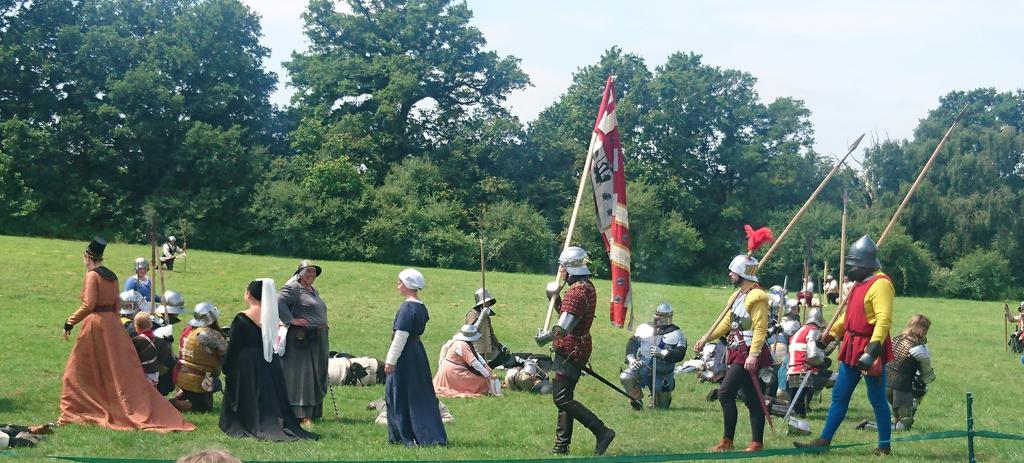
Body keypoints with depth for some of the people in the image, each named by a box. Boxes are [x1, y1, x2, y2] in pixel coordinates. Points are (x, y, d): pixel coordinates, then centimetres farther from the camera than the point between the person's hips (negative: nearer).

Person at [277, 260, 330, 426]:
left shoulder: (314, 290, 19)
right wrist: (291, 320, -23)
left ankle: (314, 411, 16)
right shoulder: (293, 288, -8)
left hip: (317, 340, 9)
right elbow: (279, 302, -22)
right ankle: (303, 415, -10)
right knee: (302, 375, -9)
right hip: (301, 339, -9)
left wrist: (323, 326, 18)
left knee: (316, 376, 10)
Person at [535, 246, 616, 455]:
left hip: (570, 350, -10)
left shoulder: (577, 291, -20)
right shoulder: (587, 286, 12)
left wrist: (543, 338, -8)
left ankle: (602, 432, -13)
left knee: (561, 398, -11)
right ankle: (562, 445, 18)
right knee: (564, 397, 14)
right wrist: (555, 298, 13)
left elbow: (563, 327, -24)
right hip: (579, 348, 11)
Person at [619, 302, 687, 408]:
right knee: (625, 378, -29)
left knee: (661, 407, 5)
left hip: (662, 374, -1)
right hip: (643, 367, 1)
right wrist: (631, 358, -13)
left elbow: (680, 354, -14)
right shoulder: (644, 328, 6)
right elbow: (632, 343, 5)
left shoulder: (677, 334, -2)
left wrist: (663, 353, -29)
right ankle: (636, 397, 0)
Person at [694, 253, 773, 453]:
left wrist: (753, 355, -28)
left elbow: (760, 329, -20)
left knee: (725, 392, -13)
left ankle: (727, 441, -8)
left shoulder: (757, 297, -13)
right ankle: (757, 442, 13)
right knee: (751, 399, 10)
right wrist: (706, 339, 19)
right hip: (737, 352, 10)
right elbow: (727, 323, 24)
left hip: (748, 354, -10)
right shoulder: (737, 295, 16)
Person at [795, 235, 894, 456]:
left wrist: (873, 348, -34)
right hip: (852, 346, 10)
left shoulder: (880, 284, -17)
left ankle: (885, 445, 12)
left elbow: (884, 319, -27)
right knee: (839, 395, 10)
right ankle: (824, 440, 14)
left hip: (870, 349, -10)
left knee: (877, 399, 1)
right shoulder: (861, 283, 14)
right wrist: (832, 333, 30)